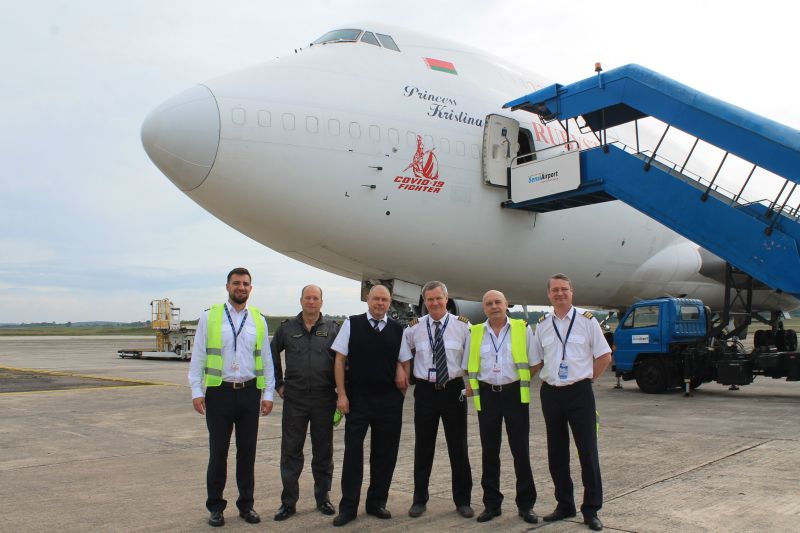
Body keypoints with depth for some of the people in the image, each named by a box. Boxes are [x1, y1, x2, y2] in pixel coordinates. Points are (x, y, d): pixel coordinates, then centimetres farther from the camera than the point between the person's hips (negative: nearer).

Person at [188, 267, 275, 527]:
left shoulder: (259, 320, 6)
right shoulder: (210, 317, 0)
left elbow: (266, 359, 7)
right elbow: (198, 357, -1)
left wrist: (268, 394, 3)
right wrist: (196, 392, -7)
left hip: (250, 392, 2)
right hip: (219, 392, -2)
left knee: (247, 452, 10)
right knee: (218, 452, 6)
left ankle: (246, 504, 24)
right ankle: (215, 506, 21)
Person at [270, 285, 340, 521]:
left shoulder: (332, 328, 2)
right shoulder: (287, 328, 5)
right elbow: (272, 355, 14)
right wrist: (279, 384, 10)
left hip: (324, 397, 0)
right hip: (294, 397, 0)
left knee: (323, 450, 9)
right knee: (291, 450, 4)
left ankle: (323, 497, 23)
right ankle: (288, 501, 14)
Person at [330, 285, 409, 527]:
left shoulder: (397, 329, 5)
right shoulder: (351, 324, 0)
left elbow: (402, 360, 13)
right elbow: (340, 359, 0)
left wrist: (401, 376, -7)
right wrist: (341, 394, -6)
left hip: (389, 400, 2)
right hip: (357, 399, -2)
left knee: (385, 453, 9)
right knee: (352, 452, 2)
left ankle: (377, 502, 24)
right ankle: (348, 507, 12)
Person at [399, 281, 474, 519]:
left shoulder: (462, 325, -3)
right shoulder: (414, 327, 2)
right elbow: (404, 355, 14)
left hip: (454, 389, -1)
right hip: (425, 390, 1)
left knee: (458, 447, 7)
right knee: (423, 447, 8)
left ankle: (462, 500, 21)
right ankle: (419, 499, 22)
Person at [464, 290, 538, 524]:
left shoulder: (523, 329, 1)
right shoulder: (474, 333, 7)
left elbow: (534, 362, 6)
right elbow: (469, 366, 14)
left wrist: (525, 381, -2)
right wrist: (472, 386, 2)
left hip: (515, 393, -2)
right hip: (487, 395, 2)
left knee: (521, 450, 2)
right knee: (489, 452, 8)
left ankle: (526, 504, 14)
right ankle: (491, 504, 19)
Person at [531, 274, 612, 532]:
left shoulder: (587, 320, -2)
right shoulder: (542, 324, 7)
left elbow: (604, 356, 4)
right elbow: (536, 362, 16)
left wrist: (588, 378, 0)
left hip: (579, 392, -3)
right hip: (551, 393, 3)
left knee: (588, 452, -1)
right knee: (556, 454, 11)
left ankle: (591, 509, 11)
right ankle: (564, 505, 25)